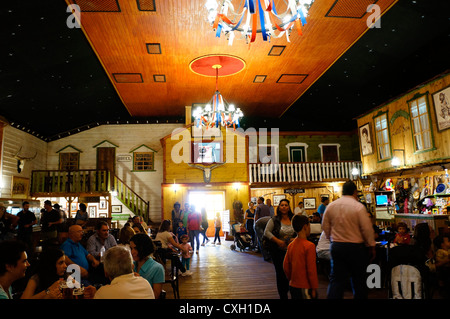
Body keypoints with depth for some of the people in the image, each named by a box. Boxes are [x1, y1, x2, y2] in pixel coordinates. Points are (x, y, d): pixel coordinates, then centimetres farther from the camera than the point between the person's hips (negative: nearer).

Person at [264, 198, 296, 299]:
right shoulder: (274, 220, -3)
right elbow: (267, 232, -7)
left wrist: (295, 239, -12)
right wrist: (278, 241, -17)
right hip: (277, 250, -2)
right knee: (280, 273, 4)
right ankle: (283, 295, 19)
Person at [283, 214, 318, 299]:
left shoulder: (291, 245, 3)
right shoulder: (309, 246, -16)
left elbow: (285, 266, 8)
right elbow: (311, 270, -15)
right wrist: (314, 288, -8)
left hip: (292, 286, 7)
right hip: (305, 288, -7)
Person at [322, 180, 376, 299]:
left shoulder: (330, 206, 3)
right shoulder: (359, 207, -11)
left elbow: (325, 227, 9)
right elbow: (367, 228, -11)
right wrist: (372, 247, 0)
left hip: (336, 246, 3)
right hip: (356, 247, -3)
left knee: (336, 279, 6)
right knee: (358, 280, 13)